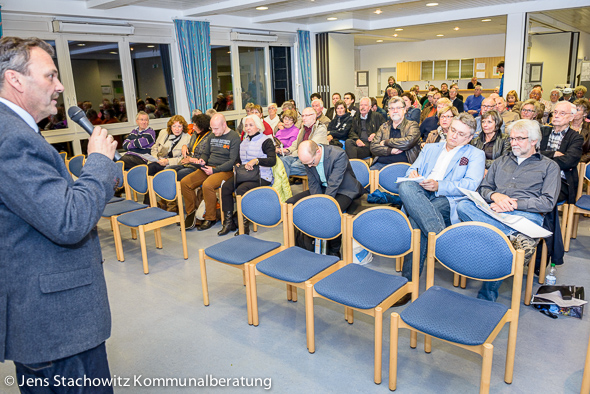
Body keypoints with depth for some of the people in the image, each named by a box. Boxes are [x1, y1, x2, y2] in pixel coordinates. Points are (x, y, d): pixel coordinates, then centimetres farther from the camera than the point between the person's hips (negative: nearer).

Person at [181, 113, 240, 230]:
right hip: (209, 168, 7)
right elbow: (206, 153, 27)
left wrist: (214, 170, -19)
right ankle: (191, 212, 4)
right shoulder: (212, 136, 16)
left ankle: (210, 218, -15)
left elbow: (233, 161, -13)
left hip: (225, 170, -7)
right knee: (184, 182, -10)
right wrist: (202, 160, 2)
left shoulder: (234, 137, -7)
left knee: (207, 185, -34)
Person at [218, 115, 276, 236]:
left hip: (261, 176, -7)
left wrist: (256, 160, -29)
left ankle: (245, 225, -21)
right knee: (226, 186, -18)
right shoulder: (244, 140, 19)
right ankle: (228, 222, -12)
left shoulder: (266, 140, -4)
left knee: (241, 189, -32)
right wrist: (238, 164, 6)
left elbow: (272, 160, -16)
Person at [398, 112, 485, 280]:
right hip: (420, 194, 4)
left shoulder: (476, 155, 17)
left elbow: (470, 185, -1)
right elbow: (413, 169, 23)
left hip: (448, 200, -4)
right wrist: (413, 173, -5)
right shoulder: (430, 148, 32)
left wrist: (439, 186, -17)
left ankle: (410, 280, -32)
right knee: (405, 186, -35)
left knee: (416, 221, -36)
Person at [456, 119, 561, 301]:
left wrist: (513, 203, -10)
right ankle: (514, 237, -36)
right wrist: (495, 196, -4)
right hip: (493, 211, 4)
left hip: (526, 214, -4)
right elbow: (484, 189, 21)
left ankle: (487, 295, -22)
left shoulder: (549, 167, 16)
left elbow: (548, 202, 3)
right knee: (463, 206, -30)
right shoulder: (500, 162, 29)